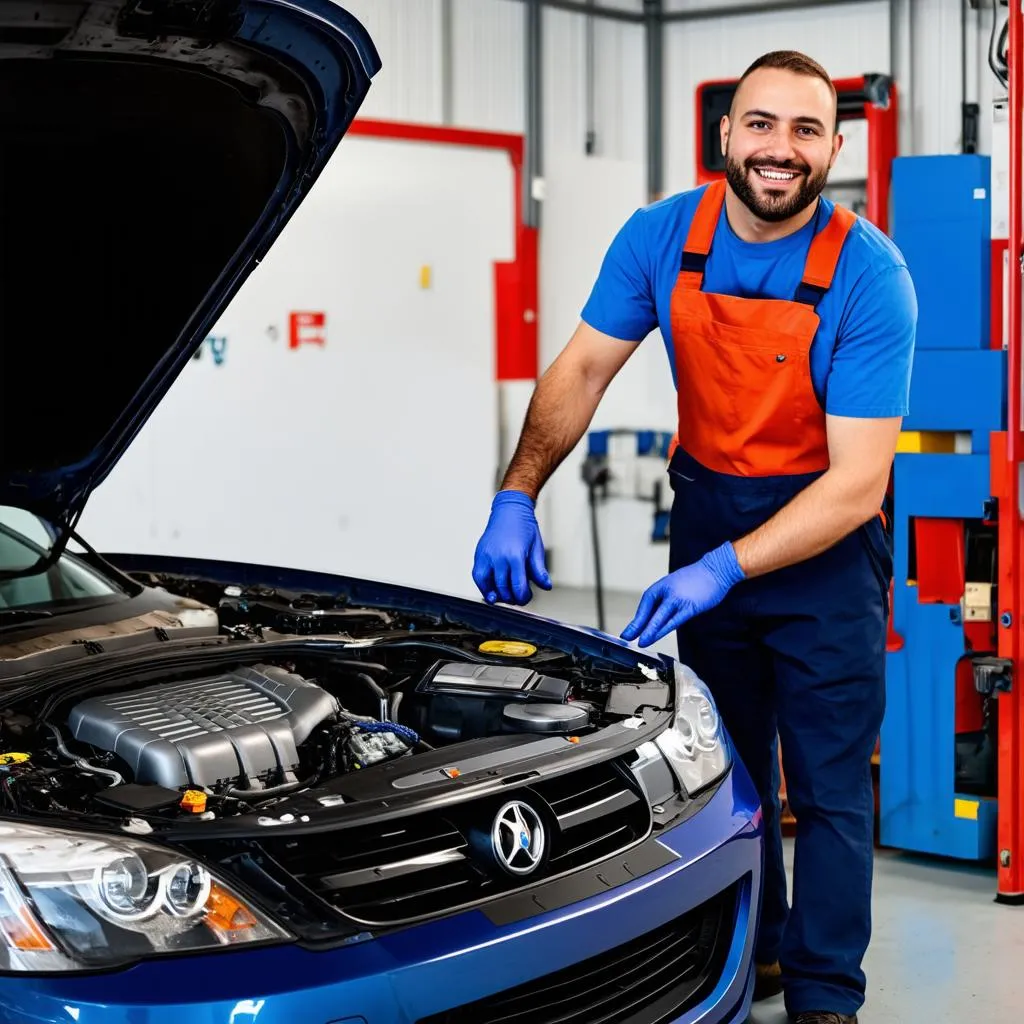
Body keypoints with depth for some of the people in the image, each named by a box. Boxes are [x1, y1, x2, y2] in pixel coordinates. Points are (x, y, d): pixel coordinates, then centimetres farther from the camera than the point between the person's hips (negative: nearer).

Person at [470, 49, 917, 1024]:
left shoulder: (870, 276, -22)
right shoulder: (663, 237, -10)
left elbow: (857, 481, -24)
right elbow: (581, 371, -3)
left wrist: (725, 570, -33)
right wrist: (516, 499, -16)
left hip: (822, 535, -4)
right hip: (705, 514, 4)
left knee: (829, 781, -1)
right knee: (726, 761, 16)